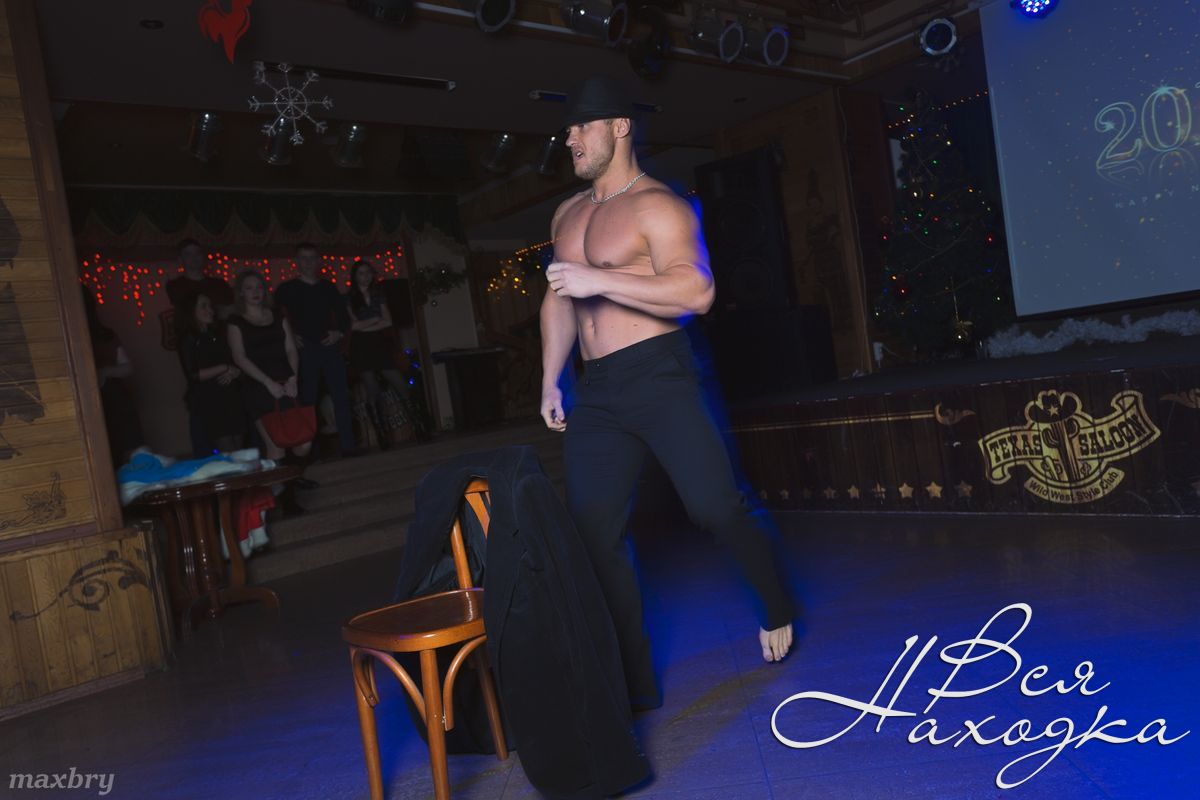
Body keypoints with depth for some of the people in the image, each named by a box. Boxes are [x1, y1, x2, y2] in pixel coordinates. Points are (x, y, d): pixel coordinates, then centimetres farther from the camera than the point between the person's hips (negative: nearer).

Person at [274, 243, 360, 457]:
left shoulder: (328, 287, 13)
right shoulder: (287, 289, 3)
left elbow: (343, 314, 20)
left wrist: (339, 332, 3)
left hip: (330, 347, 3)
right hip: (305, 350, -3)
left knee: (341, 397, 1)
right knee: (308, 400, -1)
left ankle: (348, 445, 6)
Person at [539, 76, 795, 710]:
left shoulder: (655, 205, -5)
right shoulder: (567, 215, 19)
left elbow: (697, 292, -18)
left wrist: (599, 280, -21)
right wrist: (550, 382, 18)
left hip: (659, 376, -7)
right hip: (597, 392, 7)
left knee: (715, 506, -10)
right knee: (594, 532, 0)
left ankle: (777, 612, 21)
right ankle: (634, 679, 10)